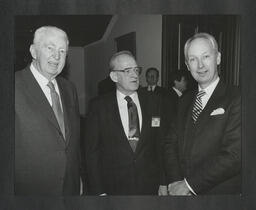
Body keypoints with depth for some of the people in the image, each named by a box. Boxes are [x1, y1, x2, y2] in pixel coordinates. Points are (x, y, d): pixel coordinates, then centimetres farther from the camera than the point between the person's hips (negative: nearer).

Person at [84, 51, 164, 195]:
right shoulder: (99, 106, -5)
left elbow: (161, 146, 2)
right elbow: (92, 152, -5)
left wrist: (163, 184, -2)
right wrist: (98, 191, -9)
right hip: (114, 188, -1)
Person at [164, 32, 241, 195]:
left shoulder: (237, 99, -14)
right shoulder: (185, 101, 7)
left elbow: (233, 155, -21)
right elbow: (171, 142, 4)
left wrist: (188, 184, -16)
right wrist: (175, 181, -11)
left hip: (220, 191, -4)